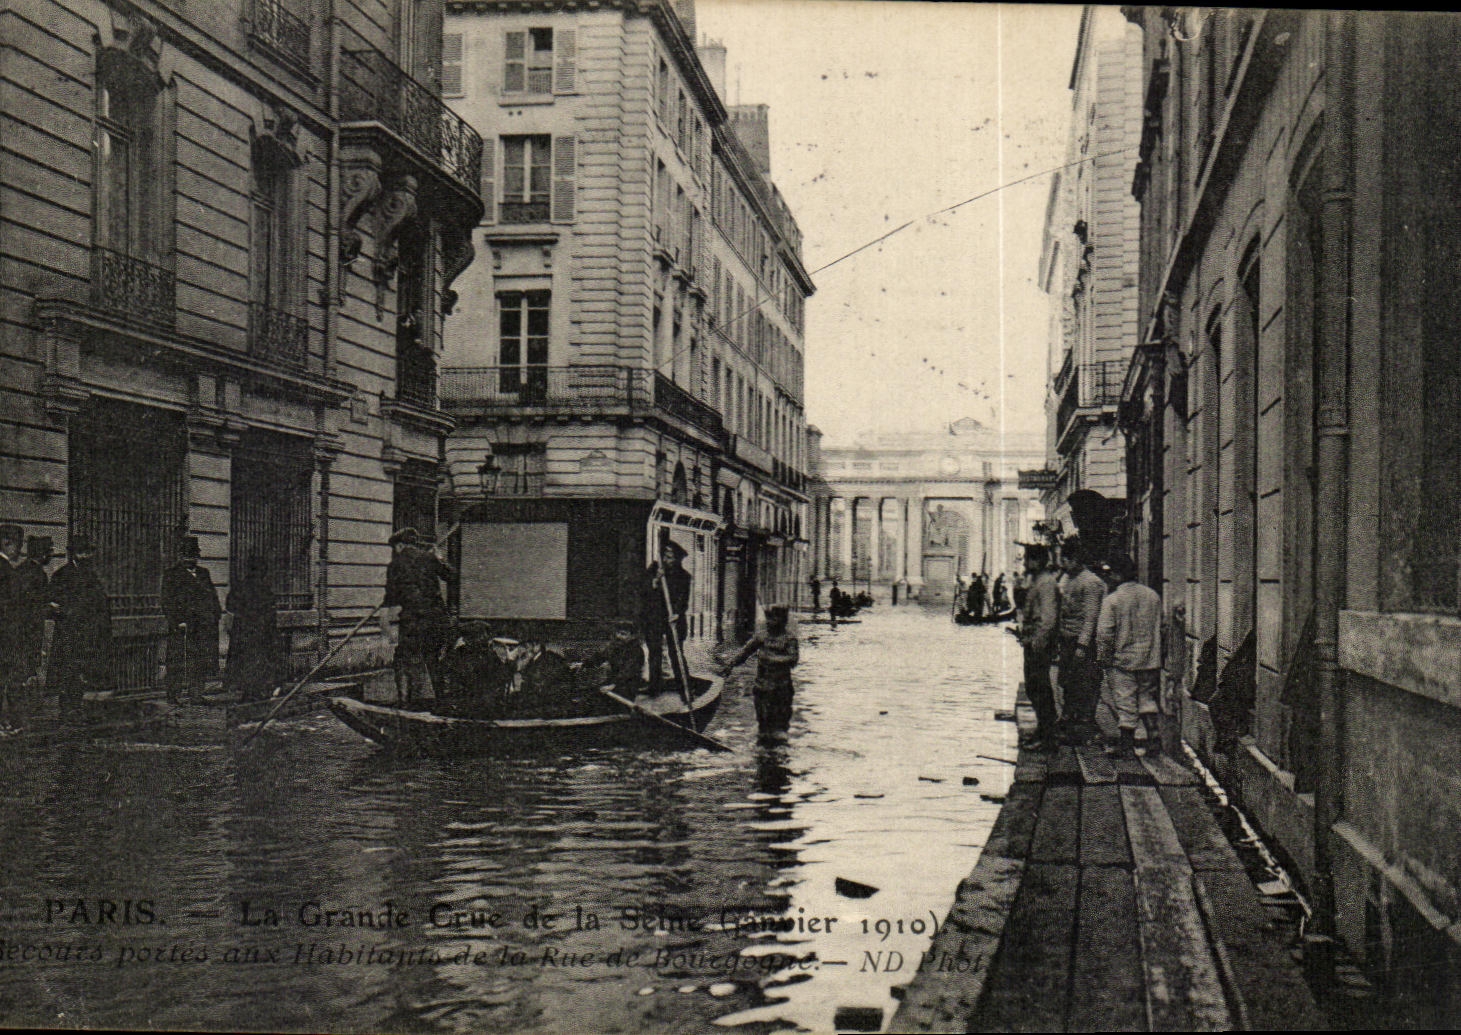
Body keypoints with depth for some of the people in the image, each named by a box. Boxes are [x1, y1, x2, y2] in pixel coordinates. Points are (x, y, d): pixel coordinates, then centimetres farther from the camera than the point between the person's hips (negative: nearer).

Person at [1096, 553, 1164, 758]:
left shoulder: (1112, 600, -12)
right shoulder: (1152, 595, 4)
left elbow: (1104, 633, -12)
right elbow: (1159, 628, 13)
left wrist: (1103, 658, -1)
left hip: (1123, 660, -5)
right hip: (1149, 659, 5)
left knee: (1125, 703, 2)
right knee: (1147, 698, 15)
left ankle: (1127, 744, 8)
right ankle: (1154, 739, 9)